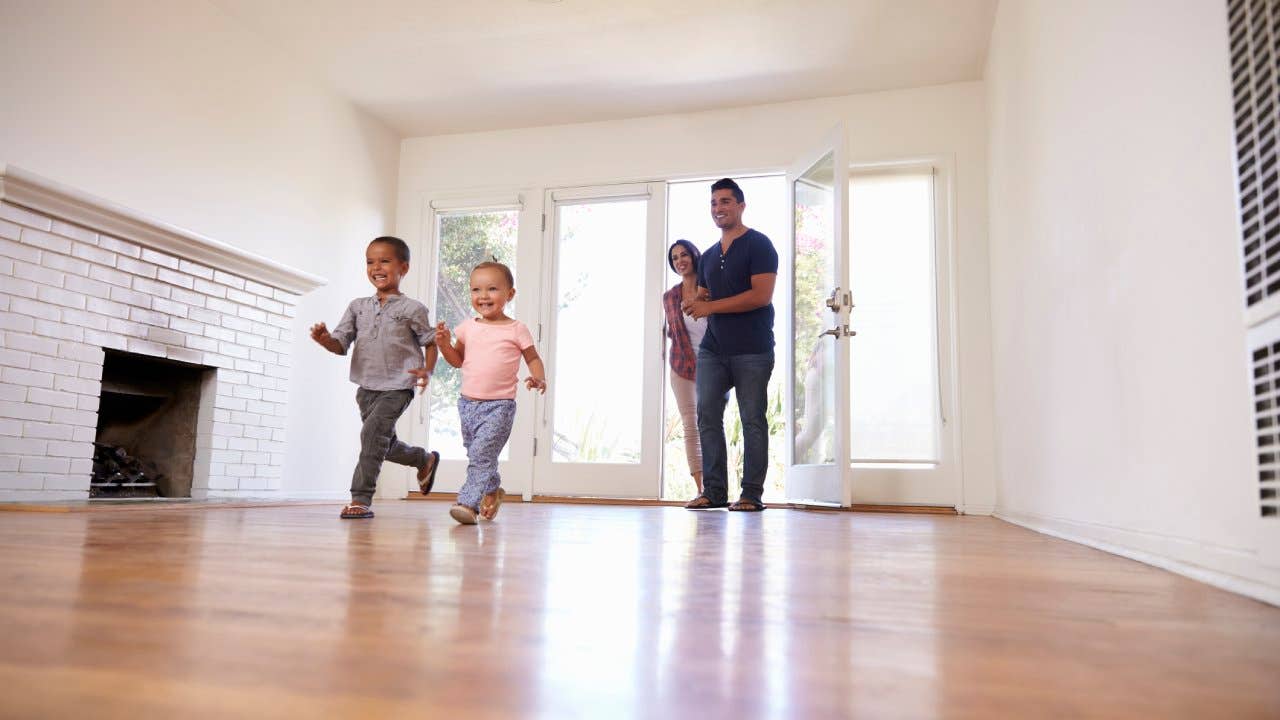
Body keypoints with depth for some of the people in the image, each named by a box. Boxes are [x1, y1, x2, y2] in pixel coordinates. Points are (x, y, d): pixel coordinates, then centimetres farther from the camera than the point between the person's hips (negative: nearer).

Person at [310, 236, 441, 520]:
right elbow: (341, 345, 3)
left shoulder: (412, 309, -4)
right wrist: (324, 339, -18)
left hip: (397, 387, -6)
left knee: (372, 432, -21)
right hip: (366, 387, 6)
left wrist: (427, 370, -10)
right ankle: (425, 459, 44)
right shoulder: (358, 307, 8)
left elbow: (430, 343, 5)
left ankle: (361, 500, -11)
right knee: (386, 444, 15)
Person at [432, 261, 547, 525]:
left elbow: (533, 358, 4)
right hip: (468, 403, 5)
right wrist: (444, 343, -2)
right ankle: (492, 490, 39)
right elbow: (458, 360, 16)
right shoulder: (468, 327, 8)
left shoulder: (516, 329, -3)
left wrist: (539, 378, -15)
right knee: (476, 454, 17)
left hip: (499, 405, -5)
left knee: (481, 454, -17)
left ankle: (469, 503, -14)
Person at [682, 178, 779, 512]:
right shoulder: (709, 255, 18)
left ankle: (752, 494, 5)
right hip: (713, 349, 6)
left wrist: (710, 306, -15)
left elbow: (761, 295, -15)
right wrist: (693, 304, 0)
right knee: (707, 416, -1)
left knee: (753, 420, -1)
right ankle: (714, 490, 6)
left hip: (752, 351, -6)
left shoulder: (758, 245, -3)